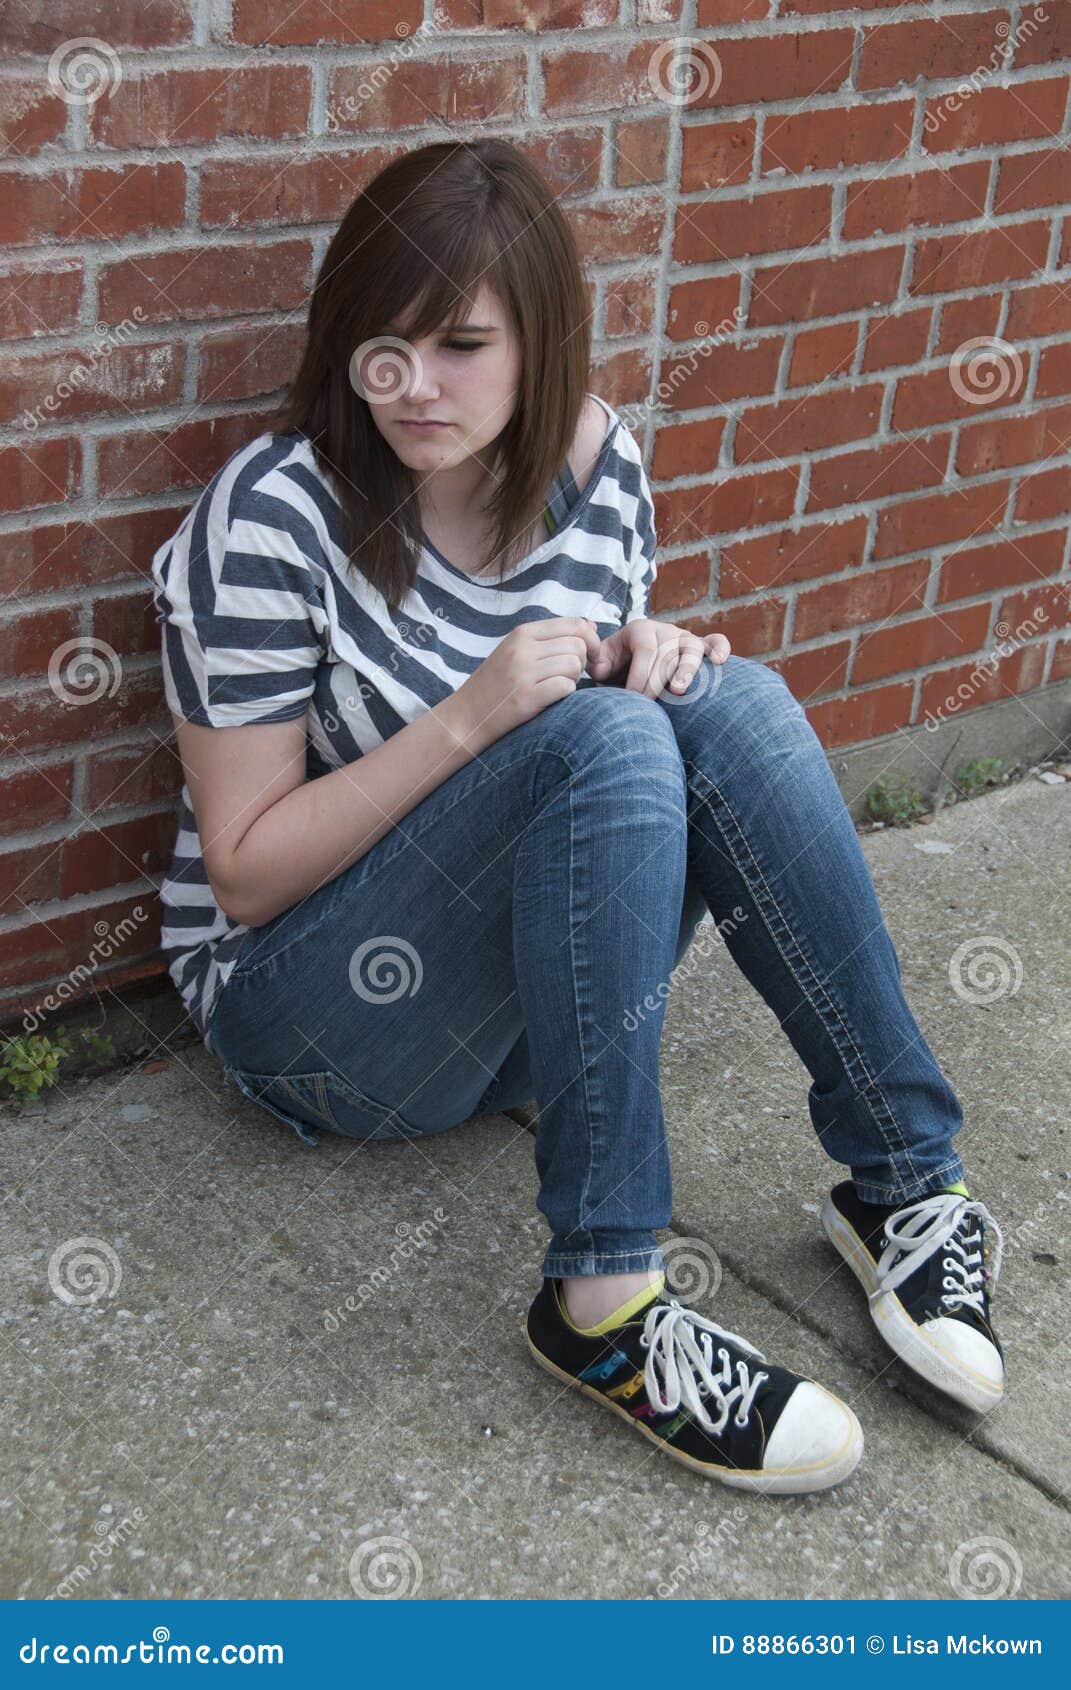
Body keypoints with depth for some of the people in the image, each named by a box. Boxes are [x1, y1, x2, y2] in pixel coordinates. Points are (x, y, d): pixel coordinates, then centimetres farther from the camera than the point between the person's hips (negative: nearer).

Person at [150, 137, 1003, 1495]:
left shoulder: (595, 466, -1)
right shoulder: (271, 515, -17)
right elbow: (243, 873, -16)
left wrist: (646, 660, -10)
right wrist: (470, 719, -27)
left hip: (539, 987, 5)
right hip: (309, 1006, -5)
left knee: (729, 703, -21)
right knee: (601, 740, -31)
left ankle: (905, 1184, -18)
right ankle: (602, 1304, -33)